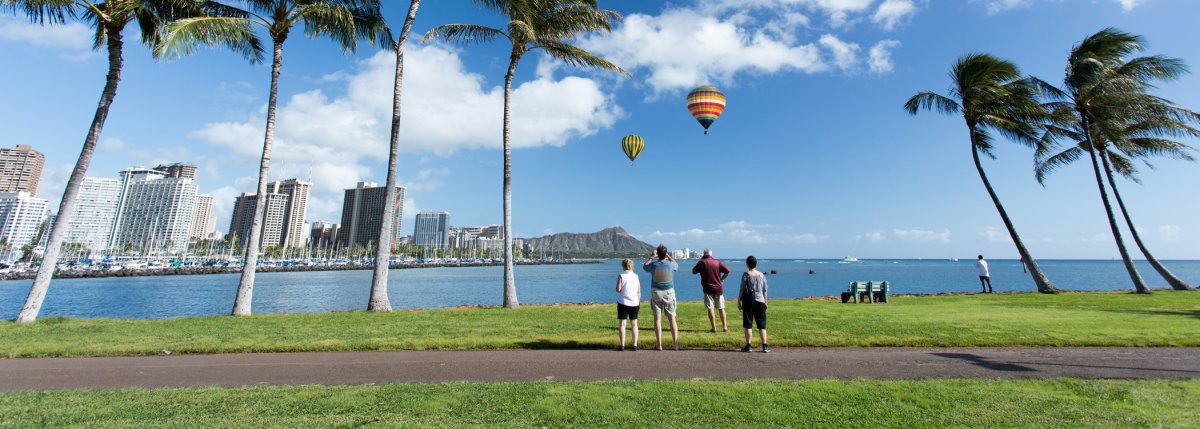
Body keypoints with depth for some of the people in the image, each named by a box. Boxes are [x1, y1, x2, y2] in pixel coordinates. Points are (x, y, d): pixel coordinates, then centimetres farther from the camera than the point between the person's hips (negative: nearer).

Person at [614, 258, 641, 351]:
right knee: (634, 324, 12)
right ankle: (635, 345, 11)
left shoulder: (621, 276, -8)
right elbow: (639, 292, 2)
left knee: (622, 324, 4)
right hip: (634, 303, 3)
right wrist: (639, 302, 12)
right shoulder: (636, 276, 2)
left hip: (623, 302, -3)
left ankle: (622, 345, 2)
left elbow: (618, 289, -13)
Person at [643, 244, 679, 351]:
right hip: (669, 293, 1)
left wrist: (652, 256, 19)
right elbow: (676, 265, 18)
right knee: (672, 319, 6)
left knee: (657, 319, 4)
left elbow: (644, 266, 13)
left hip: (656, 293, -1)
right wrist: (668, 256, 22)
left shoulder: (654, 265, -11)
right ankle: (676, 344, 5)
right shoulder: (671, 265, -9)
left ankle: (659, 345, 5)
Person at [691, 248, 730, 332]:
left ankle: (713, 327, 0)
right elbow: (727, 271, -5)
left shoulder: (701, 262, -5)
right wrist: (722, 279, 6)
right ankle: (724, 326, 16)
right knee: (721, 308, 12)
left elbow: (694, 271, 6)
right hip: (718, 288, 3)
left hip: (708, 289, -3)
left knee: (710, 308, 1)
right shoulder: (718, 261, 2)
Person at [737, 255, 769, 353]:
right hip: (760, 301, 3)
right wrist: (765, 302, 15)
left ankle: (748, 346, 5)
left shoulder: (746, 275, -7)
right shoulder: (761, 275, 3)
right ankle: (765, 346, 9)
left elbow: (742, 289, -7)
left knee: (748, 324, 3)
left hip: (748, 301, -3)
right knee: (762, 325, 8)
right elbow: (765, 291, 7)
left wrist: (739, 301, 1)